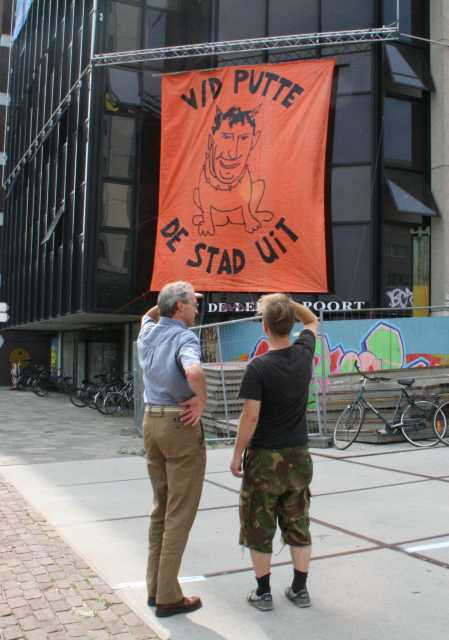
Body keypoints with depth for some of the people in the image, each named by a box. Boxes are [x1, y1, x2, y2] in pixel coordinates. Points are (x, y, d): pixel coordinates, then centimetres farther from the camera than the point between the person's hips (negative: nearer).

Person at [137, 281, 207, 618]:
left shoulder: (148, 333, 8)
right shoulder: (184, 337, -15)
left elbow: (149, 315, 33)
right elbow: (194, 372, -36)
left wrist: (168, 300, 21)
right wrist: (202, 401, -19)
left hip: (152, 421, 8)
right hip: (181, 425, -8)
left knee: (161, 509, 17)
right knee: (180, 514, 1)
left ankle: (155, 587, 24)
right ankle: (168, 596, 7)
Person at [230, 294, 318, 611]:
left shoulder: (258, 367, -18)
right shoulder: (304, 354, -4)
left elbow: (251, 417, -18)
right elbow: (313, 321, 17)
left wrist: (237, 454, -7)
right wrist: (286, 301, 8)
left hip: (265, 457, -4)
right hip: (299, 456, 5)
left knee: (259, 528, 10)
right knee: (298, 525, 15)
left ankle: (263, 592, 19)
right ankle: (300, 588, 24)